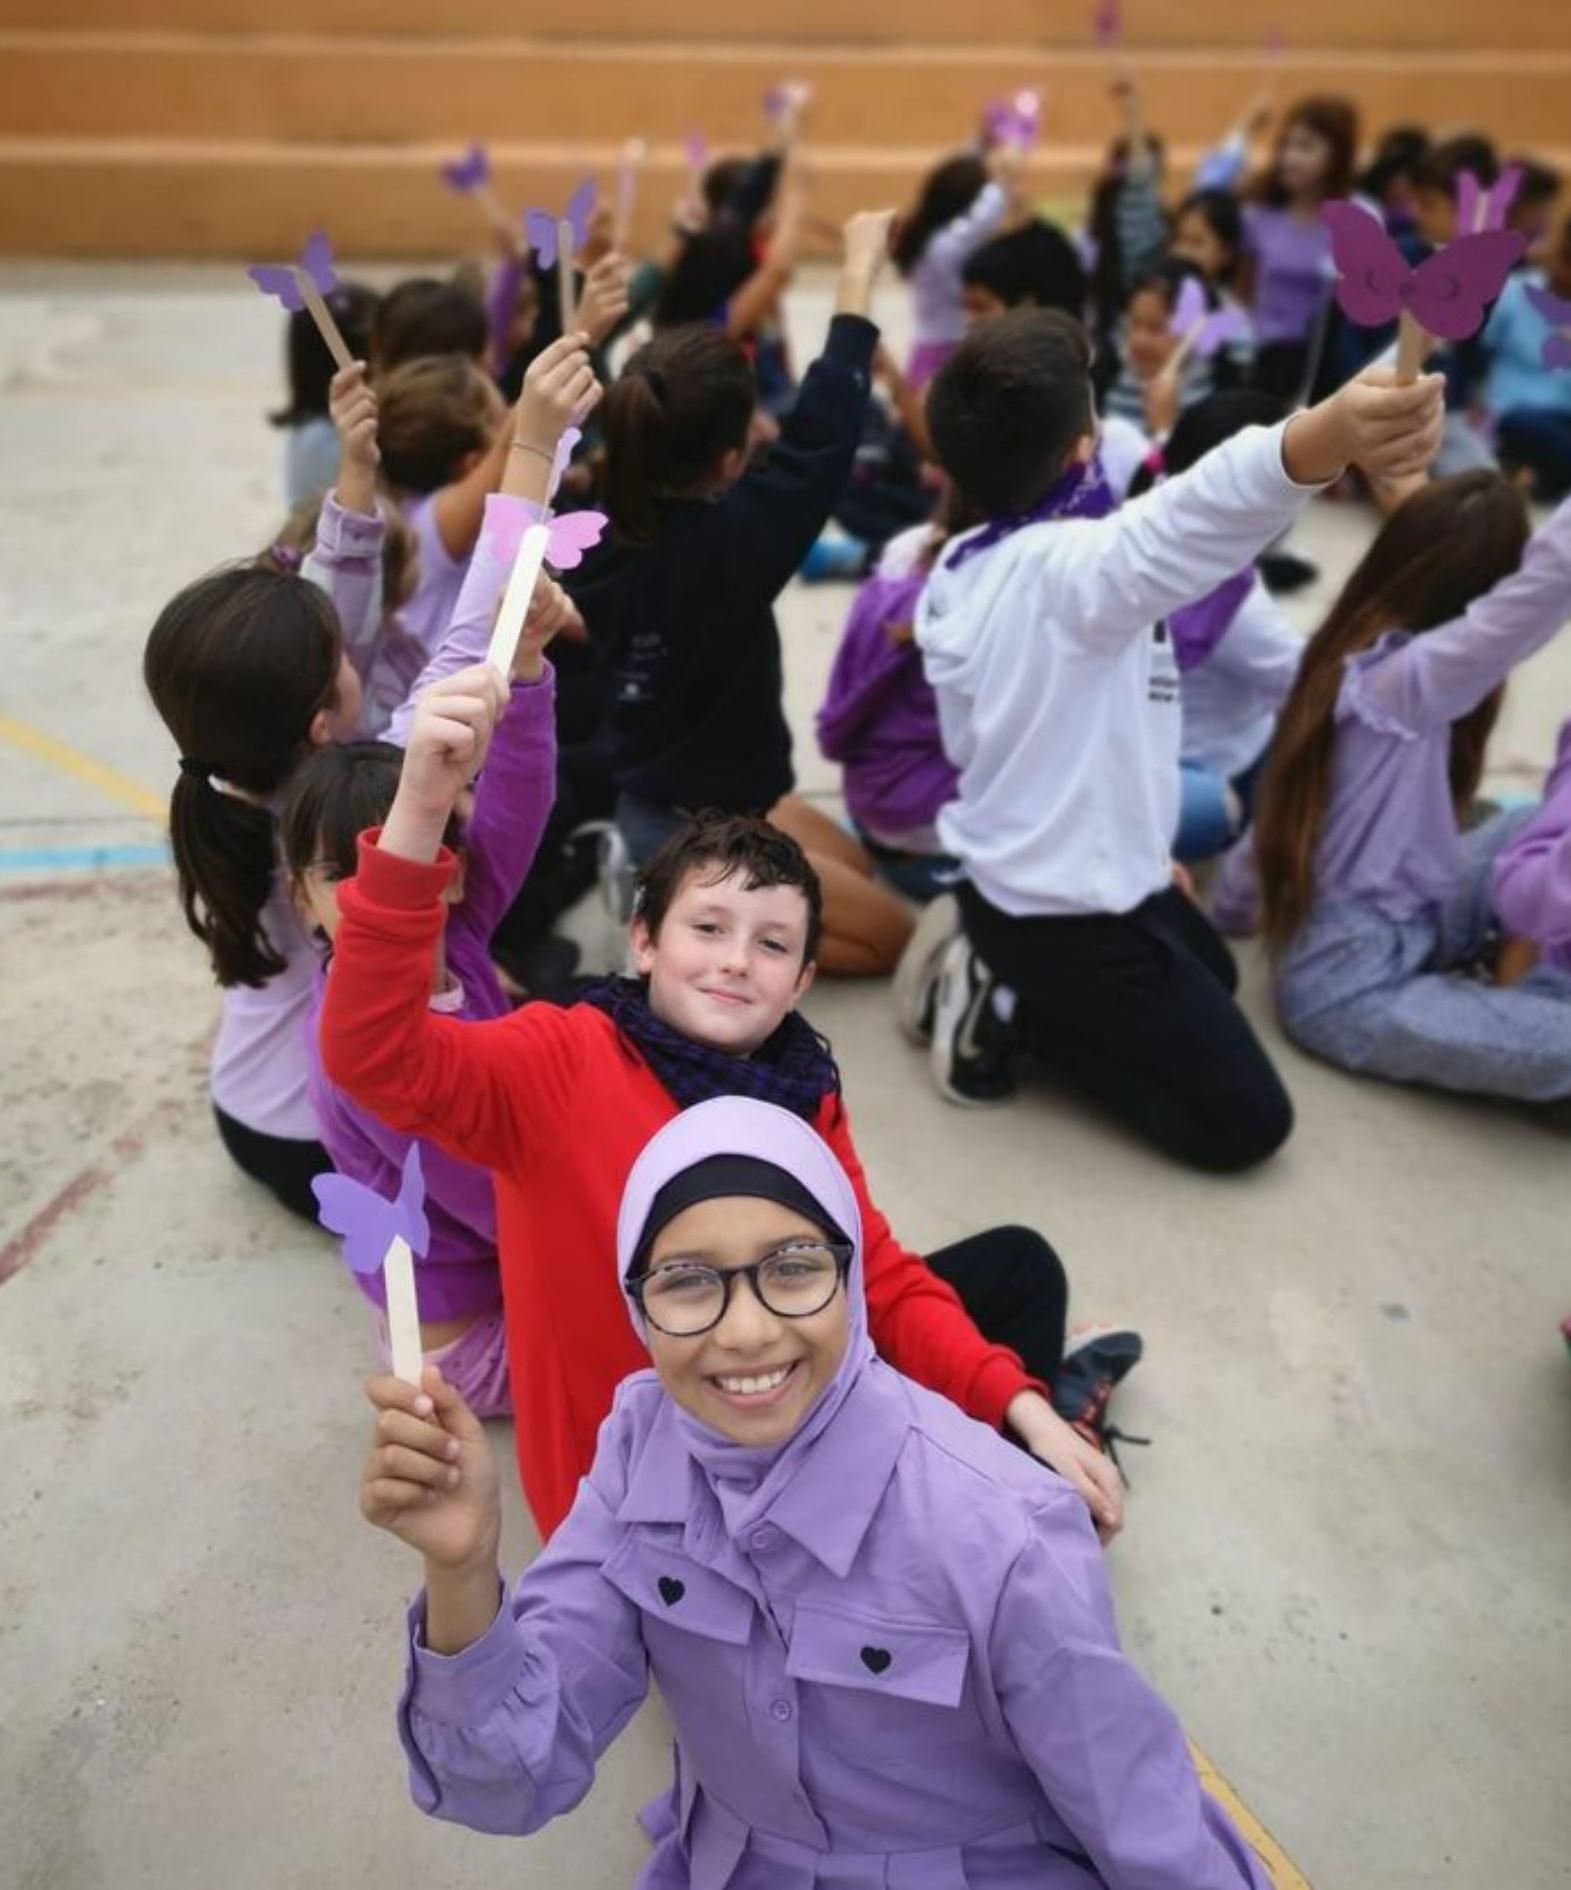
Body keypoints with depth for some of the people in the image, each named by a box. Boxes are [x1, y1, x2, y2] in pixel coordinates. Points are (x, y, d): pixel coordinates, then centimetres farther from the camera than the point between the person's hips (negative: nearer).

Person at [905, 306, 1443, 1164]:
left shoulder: (956, 573, 1)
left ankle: (1005, 970, 14)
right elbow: (1191, 519, -52)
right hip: (1073, 914, -9)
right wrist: (1317, 440, -71)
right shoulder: (1073, 567, -28)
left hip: (1005, 876, 9)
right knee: (1247, 1120, 3)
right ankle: (1023, 1004, -2)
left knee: (1211, 972, 34)